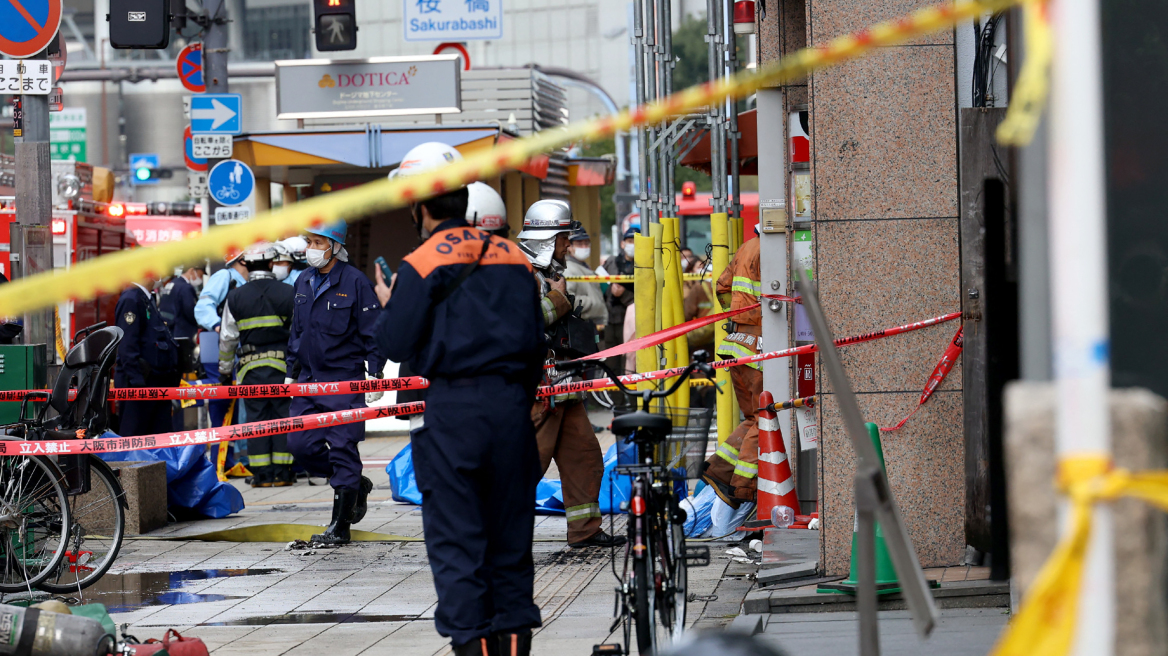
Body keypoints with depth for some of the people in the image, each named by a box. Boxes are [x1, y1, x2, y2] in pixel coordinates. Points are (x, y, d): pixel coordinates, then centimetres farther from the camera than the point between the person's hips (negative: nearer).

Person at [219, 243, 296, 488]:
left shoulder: (235, 297, 2)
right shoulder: (288, 293, -2)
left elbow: (227, 339, 7)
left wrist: (224, 371, 17)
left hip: (251, 366, 1)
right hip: (283, 365, -1)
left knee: (256, 416, 4)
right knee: (283, 416, 4)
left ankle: (261, 474, 3)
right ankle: (282, 472, 3)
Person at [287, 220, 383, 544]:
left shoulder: (355, 282, -9)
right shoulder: (303, 283, 11)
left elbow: (373, 333, -8)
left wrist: (374, 376, -12)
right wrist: (291, 370, 20)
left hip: (345, 380, -7)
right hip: (309, 380, 7)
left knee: (342, 450, -5)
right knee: (300, 444, 2)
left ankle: (339, 527, 2)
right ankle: (355, 485, 25)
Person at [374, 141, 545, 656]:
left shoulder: (421, 265, -5)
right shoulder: (513, 258, 12)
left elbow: (398, 346, -7)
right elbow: (537, 344, 14)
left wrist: (388, 306, 13)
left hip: (453, 406, -5)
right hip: (511, 402, 5)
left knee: (455, 535, -1)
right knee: (510, 531, 10)